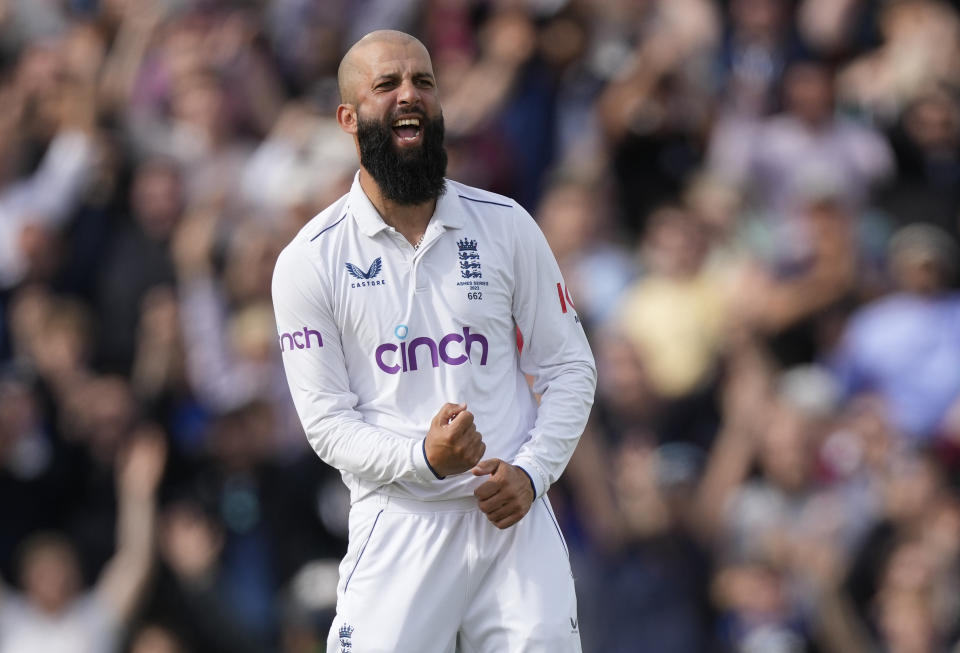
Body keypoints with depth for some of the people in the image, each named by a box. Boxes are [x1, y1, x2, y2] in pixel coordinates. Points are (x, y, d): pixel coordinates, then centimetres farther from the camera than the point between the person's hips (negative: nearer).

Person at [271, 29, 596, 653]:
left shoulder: (506, 226, 6)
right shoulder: (309, 261, 1)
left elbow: (570, 366, 10)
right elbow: (327, 419, -2)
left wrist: (531, 470, -6)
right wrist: (423, 457, -19)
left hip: (514, 514, 1)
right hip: (399, 525, -1)